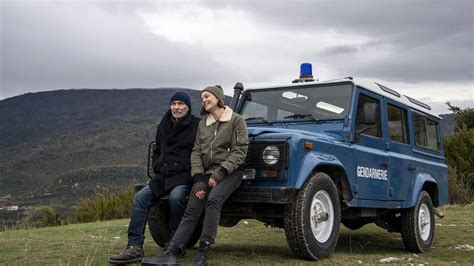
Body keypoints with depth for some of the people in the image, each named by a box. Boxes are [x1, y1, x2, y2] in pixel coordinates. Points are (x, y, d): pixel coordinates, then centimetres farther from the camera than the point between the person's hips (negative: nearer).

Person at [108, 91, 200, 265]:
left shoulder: (197, 125, -3)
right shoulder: (164, 126, 17)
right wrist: (157, 169, 13)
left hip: (184, 175, -6)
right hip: (163, 175, 6)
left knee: (176, 197, -35)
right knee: (140, 197, -13)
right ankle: (134, 247, -14)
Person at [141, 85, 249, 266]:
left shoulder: (236, 120, -1)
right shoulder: (202, 124, 16)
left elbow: (240, 151, -8)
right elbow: (196, 152, 9)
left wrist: (221, 172, -19)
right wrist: (198, 178, -6)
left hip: (229, 172, -5)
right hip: (206, 173, 5)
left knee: (213, 200, -33)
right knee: (191, 211, -13)